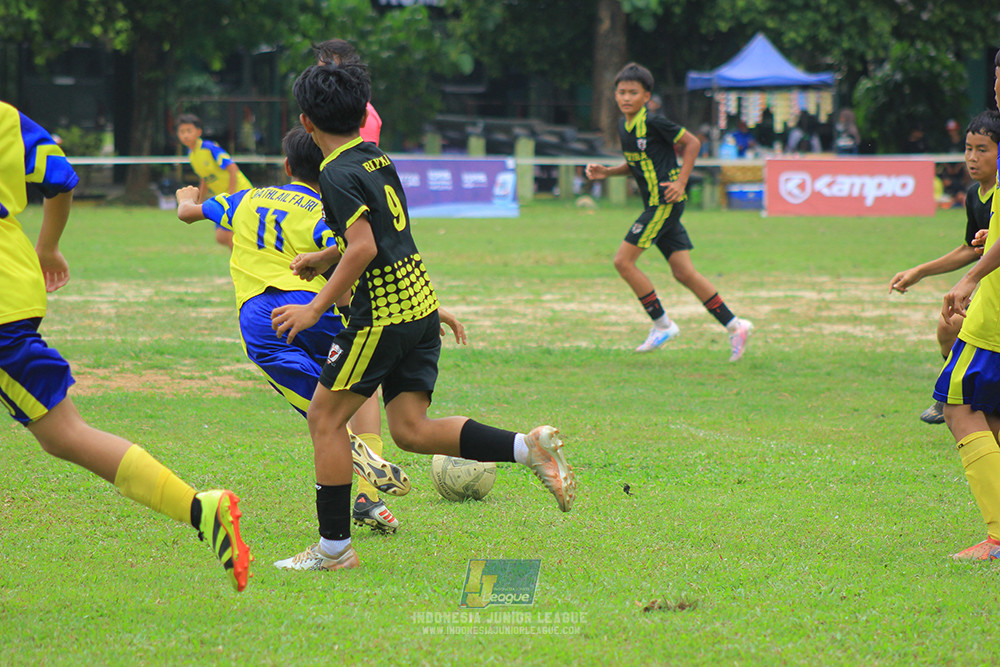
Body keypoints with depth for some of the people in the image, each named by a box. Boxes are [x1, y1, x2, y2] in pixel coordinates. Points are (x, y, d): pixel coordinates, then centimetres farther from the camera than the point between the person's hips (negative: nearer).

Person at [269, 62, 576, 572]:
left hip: (382, 312, -8)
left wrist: (314, 309, -19)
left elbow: (364, 248, -23)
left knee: (325, 416, 3)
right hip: (420, 302, 8)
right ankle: (528, 447, -6)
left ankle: (334, 547, 4)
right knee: (410, 429, 7)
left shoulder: (338, 175, -12)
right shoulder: (379, 160, 14)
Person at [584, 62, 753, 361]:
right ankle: (734, 326, 8)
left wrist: (681, 182, -13)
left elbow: (692, 143, -8)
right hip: (656, 205, 9)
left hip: (665, 202, -9)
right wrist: (606, 172, 10)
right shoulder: (623, 126, 12)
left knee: (623, 261, -9)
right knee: (683, 272, 6)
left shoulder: (654, 123, -13)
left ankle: (662, 324, -1)